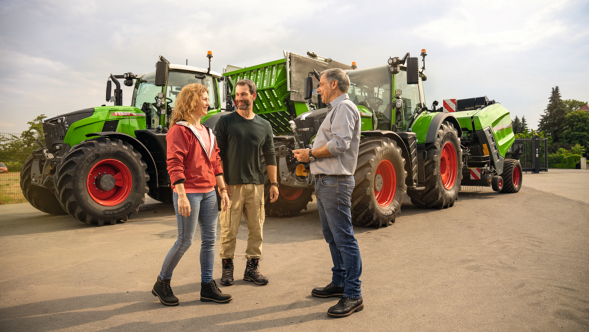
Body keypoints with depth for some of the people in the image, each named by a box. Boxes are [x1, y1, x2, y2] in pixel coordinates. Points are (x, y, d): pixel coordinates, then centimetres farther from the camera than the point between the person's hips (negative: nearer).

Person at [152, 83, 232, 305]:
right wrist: (182, 196, -22)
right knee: (185, 241, -1)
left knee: (209, 239, 9)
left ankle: (207, 287, 20)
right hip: (189, 192, -8)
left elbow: (216, 162, 17)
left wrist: (223, 190, 12)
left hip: (208, 193, 8)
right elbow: (174, 165, -16)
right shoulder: (179, 130, -9)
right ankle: (162, 283, 20)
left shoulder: (207, 132, 16)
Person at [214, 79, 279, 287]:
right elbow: (217, 154, -1)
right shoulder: (225, 122, 2)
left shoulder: (264, 126, 11)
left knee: (257, 229, 6)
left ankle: (252, 267, 19)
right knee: (229, 229, 0)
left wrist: (274, 183, 7)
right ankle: (227, 267, 16)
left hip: (256, 185, 3)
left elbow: (270, 157, 13)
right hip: (231, 184, -3)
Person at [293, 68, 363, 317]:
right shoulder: (335, 109, 22)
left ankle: (353, 295, 0)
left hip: (336, 182, -11)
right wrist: (309, 153, 7)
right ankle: (339, 283, 28)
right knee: (332, 236, 16)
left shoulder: (344, 107, -10)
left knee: (343, 237, -7)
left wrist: (311, 153, -12)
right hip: (324, 181, 11)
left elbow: (339, 143, -23)